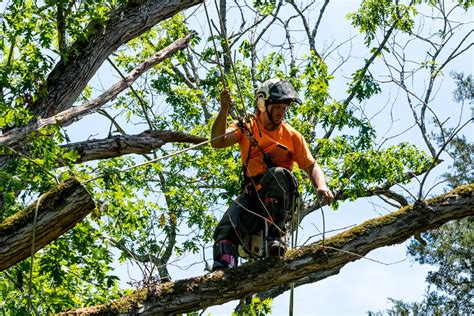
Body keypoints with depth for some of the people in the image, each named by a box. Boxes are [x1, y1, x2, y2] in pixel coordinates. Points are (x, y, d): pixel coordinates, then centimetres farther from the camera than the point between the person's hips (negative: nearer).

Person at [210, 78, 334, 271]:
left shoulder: (292, 136, 13)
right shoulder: (246, 129, 12)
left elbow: (311, 166, 6)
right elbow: (217, 142, -5)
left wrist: (321, 186, -16)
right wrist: (224, 110, -18)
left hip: (280, 194, -1)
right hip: (253, 193, 1)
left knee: (277, 173, -36)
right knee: (226, 229, -25)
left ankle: (276, 235, -35)